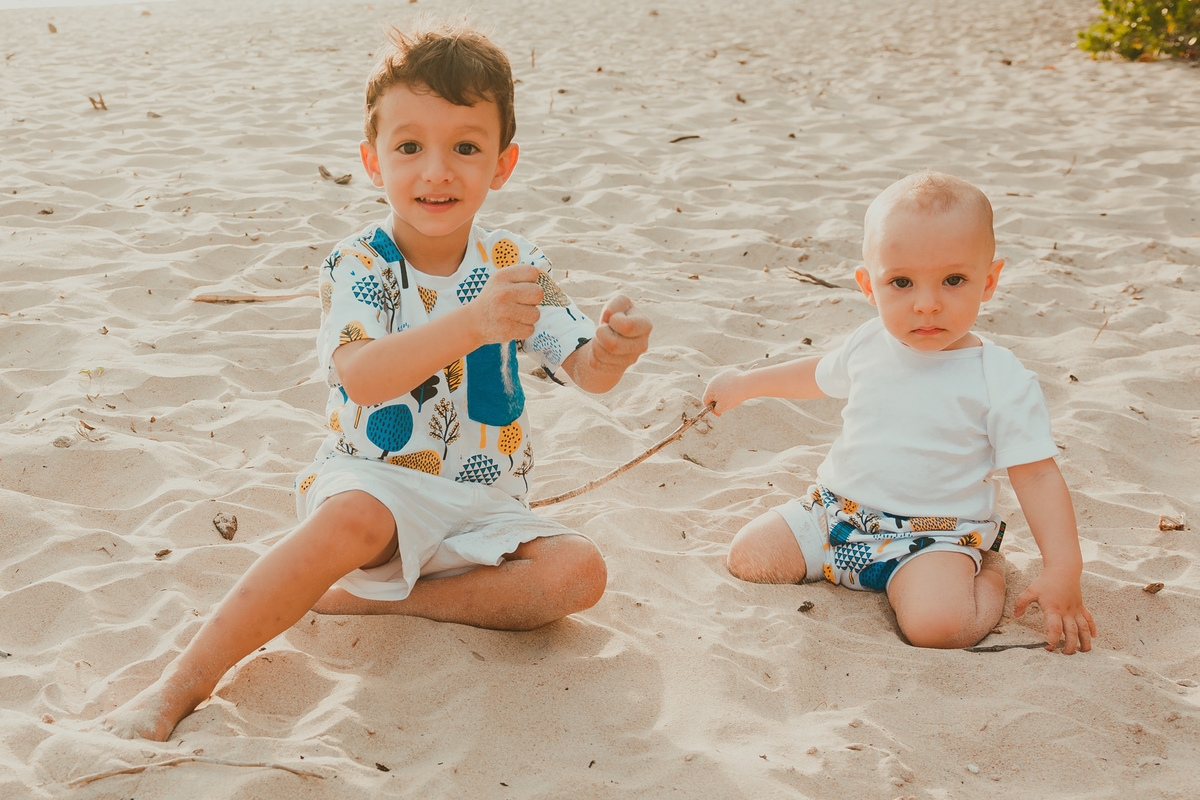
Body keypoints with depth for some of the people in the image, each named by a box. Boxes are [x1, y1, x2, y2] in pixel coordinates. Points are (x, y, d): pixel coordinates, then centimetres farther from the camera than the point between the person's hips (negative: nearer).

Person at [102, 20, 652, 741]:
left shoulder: (515, 266, -2)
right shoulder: (358, 267, -10)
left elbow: (586, 371, -7)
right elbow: (360, 378, -29)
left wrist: (613, 351, -33)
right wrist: (471, 323, -44)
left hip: (484, 507, 4)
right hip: (375, 481, -3)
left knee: (581, 573, -20)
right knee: (353, 520, -37)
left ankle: (377, 597, -14)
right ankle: (183, 682, -28)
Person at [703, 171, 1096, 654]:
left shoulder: (1000, 380, -13)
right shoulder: (869, 346, 1)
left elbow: (1038, 475, -11)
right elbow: (819, 375, 24)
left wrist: (1063, 569, -21)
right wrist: (746, 383, 33)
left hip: (934, 535, -5)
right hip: (837, 508, 5)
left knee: (937, 624, -31)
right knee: (747, 557, -7)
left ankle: (986, 575, 2)